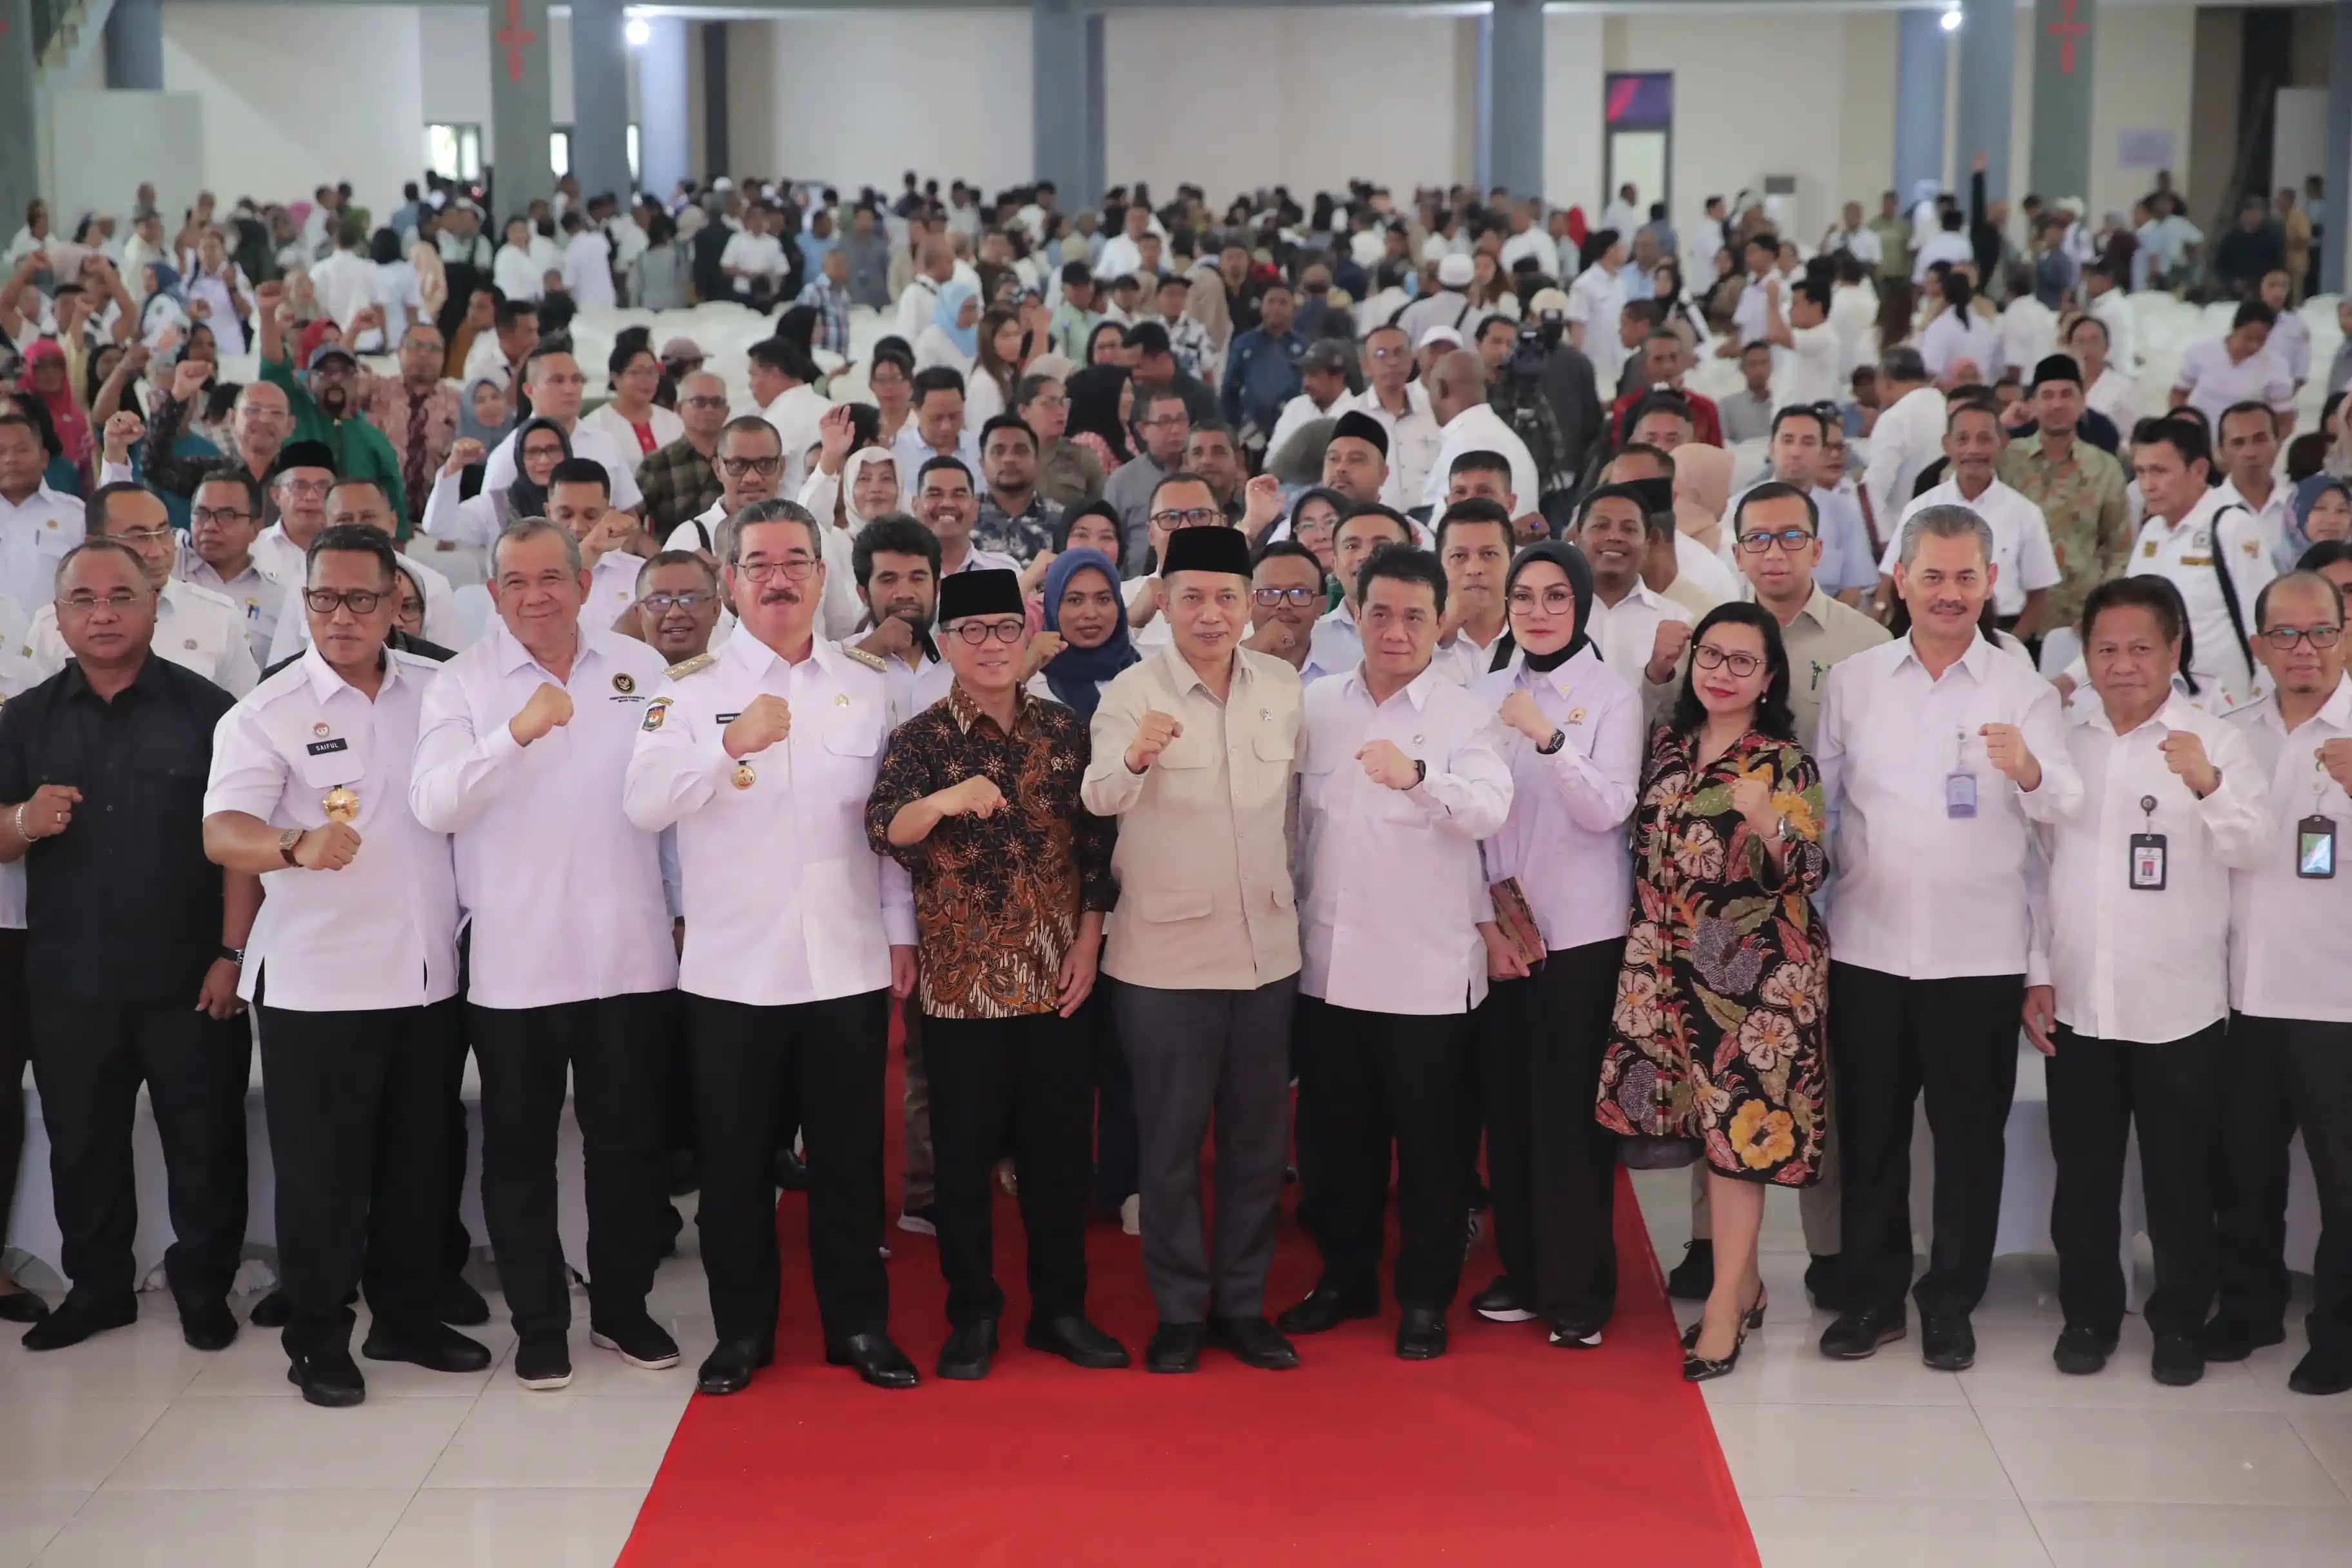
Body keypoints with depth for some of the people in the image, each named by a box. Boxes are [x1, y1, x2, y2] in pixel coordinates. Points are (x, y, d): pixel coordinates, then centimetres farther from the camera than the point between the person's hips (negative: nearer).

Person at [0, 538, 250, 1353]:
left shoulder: (206, 709, -3)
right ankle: (96, 1286, 26)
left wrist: (232, 955, -10)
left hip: (188, 980, -3)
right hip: (67, 982, 3)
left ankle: (204, 1288, 19)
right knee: (82, 1145, 12)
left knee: (206, 1144, 4)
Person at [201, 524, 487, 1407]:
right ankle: (318, 1341, 15)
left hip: (430, 973, 4)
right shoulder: (267, 712, -6)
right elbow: (222, 832, -17)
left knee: (425, 1159, 13)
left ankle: (409, 1317, 29)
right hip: (316, 982, -4)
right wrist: (296, 846, -37)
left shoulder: (441, 690, 5)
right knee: (321, 1168, 3)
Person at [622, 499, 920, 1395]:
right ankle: (742, 1330, 21)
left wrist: (901, 929, 7)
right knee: (735, 1161, 8)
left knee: (850, 1155, 9)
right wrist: (733, 744, -25)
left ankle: (859, 1325, 21)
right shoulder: (691, 689, -2)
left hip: (850, 966, 2)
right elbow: (644, 805, -14)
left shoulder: (868, 688, 7)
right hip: (732, 971, -1)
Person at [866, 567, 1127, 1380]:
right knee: (964, 1155, 5)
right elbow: (883, 827, -21)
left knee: (1060, 1149, 9)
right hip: (963, 984, -2)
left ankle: (1061, 1308, 22)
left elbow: (1096, 844, 8)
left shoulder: (1064, 730, 6)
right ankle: (973, 1315, 18)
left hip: (1057, 980, 3)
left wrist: (1088, 945, 1)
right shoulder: (921, 737, -4)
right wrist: (945, 800, -40)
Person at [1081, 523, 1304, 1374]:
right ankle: (1179, 1311, 19)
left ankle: (1243, 1304, 24)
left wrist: (1289, 877, 9)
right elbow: (1100, 796, -29)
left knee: (1259, 1138, 11)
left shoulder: (1283, 685, 2)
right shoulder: (1134, 690, -12)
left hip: (1267, 947, 4)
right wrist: (1135, 756, -49)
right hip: (1167, 953, -4)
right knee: (1172, 1143, 6)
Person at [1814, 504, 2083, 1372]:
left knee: (1970, 1135, 6)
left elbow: (2068, 806, -14)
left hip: (1980, 953, -2)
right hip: (1867, 947, 2)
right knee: (1870, 1129, 9)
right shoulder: (1853, 680, 5)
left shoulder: (2021, 687, -1)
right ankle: (1873, 1294, 22)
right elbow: (1821, 803, 10)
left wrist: (2031, 772, -36)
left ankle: (1951, 1302, 19)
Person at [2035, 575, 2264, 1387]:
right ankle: (2088, 1314, 24)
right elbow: (2034, 861, 9)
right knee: (2083, 1171, 11)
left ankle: (2180, 1323, 19)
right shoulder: (2063, 741, 7)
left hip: (2179, 1006, -3)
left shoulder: (2216, 741, -3)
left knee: (2180, 1176, 6)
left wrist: (2208, 785, -33)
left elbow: (2252, 849, -15)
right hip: (2077, 1003, 3)